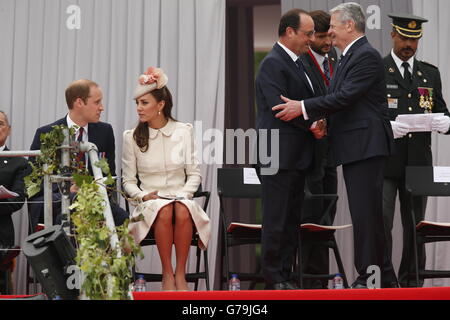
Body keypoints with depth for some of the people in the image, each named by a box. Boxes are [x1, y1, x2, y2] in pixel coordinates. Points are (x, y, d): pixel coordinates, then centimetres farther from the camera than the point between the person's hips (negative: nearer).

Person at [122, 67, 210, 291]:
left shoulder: (183, 131, 5)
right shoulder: (132, 137, 5)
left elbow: (194, 174, 8)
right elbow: (128, 181, 8)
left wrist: (183, 194, -9)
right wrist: (143, 196, -11)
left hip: (181, 198, 0)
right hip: (150, 203, 0)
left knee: (183, 211, -36)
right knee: (164, 211, -36)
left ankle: (180, 273, -29)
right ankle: (167, 274, -29)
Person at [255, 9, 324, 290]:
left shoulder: (297, 63, 18)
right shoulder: (273, 64, -12)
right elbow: (280, 106, -21)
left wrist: (315, 122, 3)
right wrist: (312, 124, -12)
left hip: (297, 156, 9)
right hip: (279, 155, -9)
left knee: (292, 219, 11)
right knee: (276, 220, -4)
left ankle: (286, 274, 17)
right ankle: (274, 278, 1)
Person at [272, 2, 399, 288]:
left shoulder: (366, 56, -12)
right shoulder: (349, 58, 19)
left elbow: (345, 96, -20)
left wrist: (303, 108, -17)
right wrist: (322, 120, 6)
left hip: (366, 146, -10)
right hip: (355, 147, 10)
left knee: (366, 213, -9)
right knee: (367, 213, 12)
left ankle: (369, 278, -6)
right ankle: (385, 277, 18)